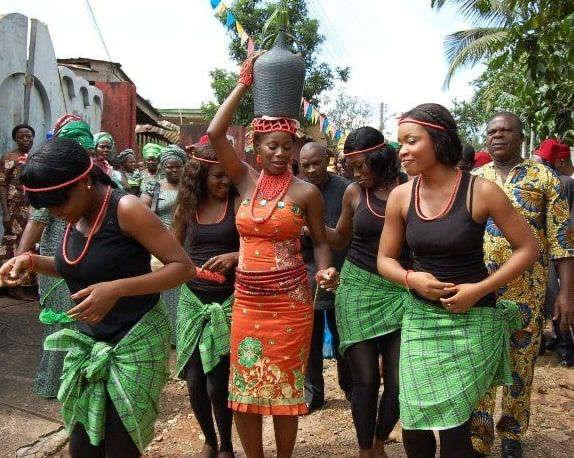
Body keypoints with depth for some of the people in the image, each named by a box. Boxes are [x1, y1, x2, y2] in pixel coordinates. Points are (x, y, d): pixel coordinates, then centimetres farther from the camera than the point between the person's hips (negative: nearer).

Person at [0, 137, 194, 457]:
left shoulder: (125, 209, -19)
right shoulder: (75, 215, 3)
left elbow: (184, 267, -20)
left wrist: (116, 289, -31)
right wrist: (31, 261, 1)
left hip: (135, 343, -6)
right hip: (88, 341, 7)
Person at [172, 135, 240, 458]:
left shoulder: (238, 203, -5)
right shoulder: (188, 206, 5)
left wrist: (233, 257, -29)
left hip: (227, 301, -3)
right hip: (193, 299, 3)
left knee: (217, 384, -3)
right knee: (194, 380, 5)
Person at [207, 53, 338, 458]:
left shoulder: (306, 191, -4)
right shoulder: (246, 180, 3)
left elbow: (321, 242, 3)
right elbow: (215, 134, -6)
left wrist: (326, 271, -18)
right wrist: (244, 83, -6)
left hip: (290, 303, -3)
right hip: (246, 301, 3)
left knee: (285, 388, 7)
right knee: (244, 388, 9)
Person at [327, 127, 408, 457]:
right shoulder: (354, 192, 3)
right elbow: (341, 239, 15)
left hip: (400, 293, 0)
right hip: (358, 288, 1)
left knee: (398, 380, 2)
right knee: (366, 379, 4)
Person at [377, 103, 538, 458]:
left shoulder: (480, 191, -11)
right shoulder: (401, 196, -1)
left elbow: (528, 248, -5)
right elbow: (385, 259, 8)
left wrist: (479, 289, -15)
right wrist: (411, 278, -13)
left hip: (471, 319, -3)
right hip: (419, 317, 3)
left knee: (452, 425, -2)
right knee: (415, 428, 5)